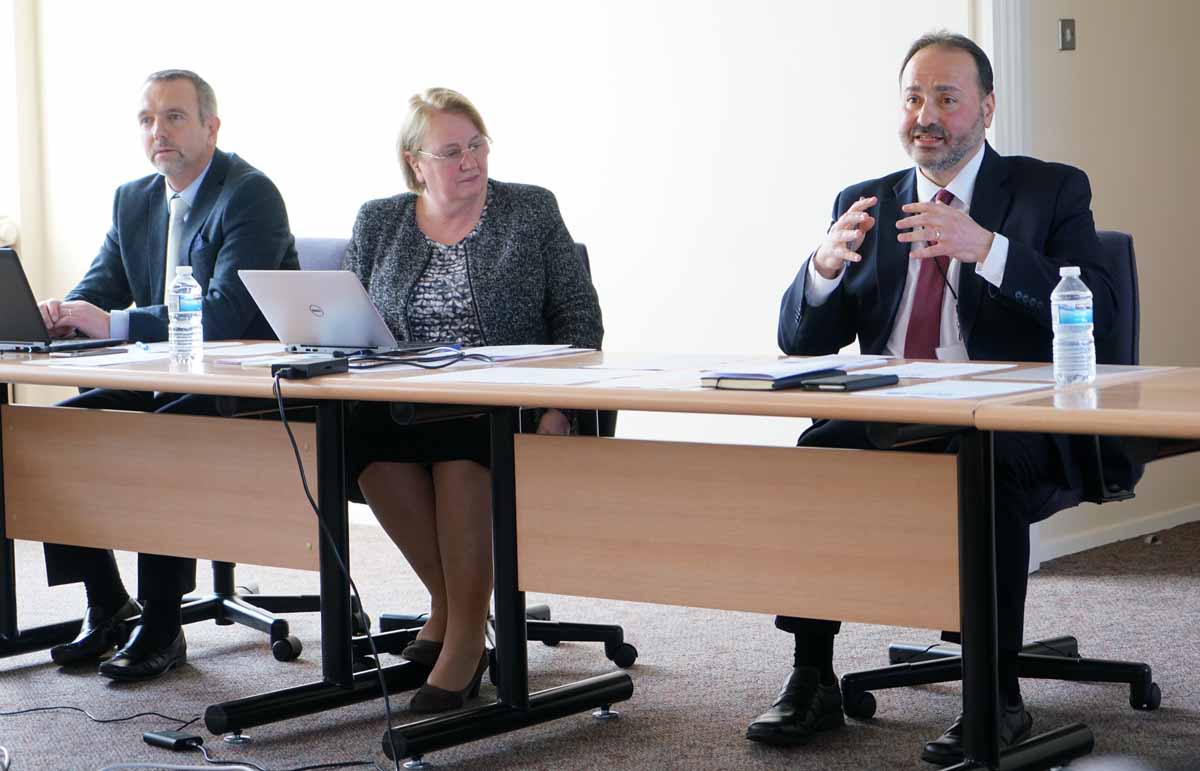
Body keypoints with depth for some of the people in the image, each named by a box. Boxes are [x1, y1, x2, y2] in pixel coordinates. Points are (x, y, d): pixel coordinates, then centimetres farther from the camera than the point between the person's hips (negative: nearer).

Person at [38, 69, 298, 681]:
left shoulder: (251, 195, -13)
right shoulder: (132, 200, 13)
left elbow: (224, 315, -25)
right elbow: (99, 291, 10)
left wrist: (114, 323, -30)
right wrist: (63, 315, -16)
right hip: (165, 381, 8)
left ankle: (162, 626, -19)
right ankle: (105, 604, 1)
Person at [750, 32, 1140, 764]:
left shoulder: (1051, 191, 5)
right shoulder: (865, 203, 16)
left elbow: (1099, 308, -12)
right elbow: (800, 340, 11)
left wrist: (986, 248, -26)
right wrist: (825, 266, -12)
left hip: (1010, 433, -3)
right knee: (812, 454, -26)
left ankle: (999, 696, -26)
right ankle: (812, 681, -17)